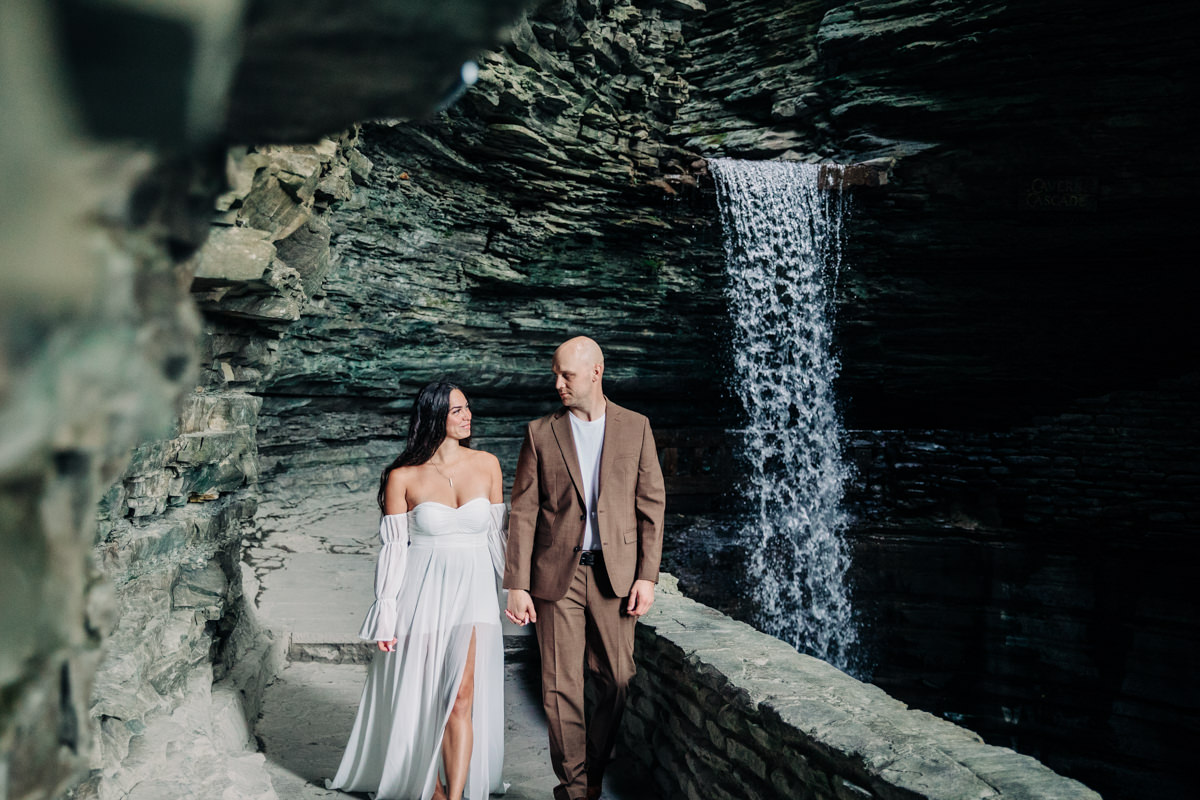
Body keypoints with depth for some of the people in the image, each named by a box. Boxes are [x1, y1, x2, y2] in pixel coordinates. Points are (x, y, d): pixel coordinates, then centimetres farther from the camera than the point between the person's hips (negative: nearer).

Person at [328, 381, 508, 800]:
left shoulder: (486, 465, 3)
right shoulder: (403, 477, -4)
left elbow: (498, 533, 11)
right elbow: (393, 546, -2)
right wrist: (386, 613, -5)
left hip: (473, 592, 1)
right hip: (422, 592, -1)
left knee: (461, 699, -6)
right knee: (423, 699, 8)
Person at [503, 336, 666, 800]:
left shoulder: (635, 428, 3)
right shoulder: (541, 433, 2)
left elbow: (651, 505, 3)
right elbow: (523, 513, 0)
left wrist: (647, 575, -4)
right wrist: (517, 586, -5)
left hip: (615, 574, 1)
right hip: (557, 574, 0)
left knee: (618, 681, 6)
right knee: (560, 687, 2)